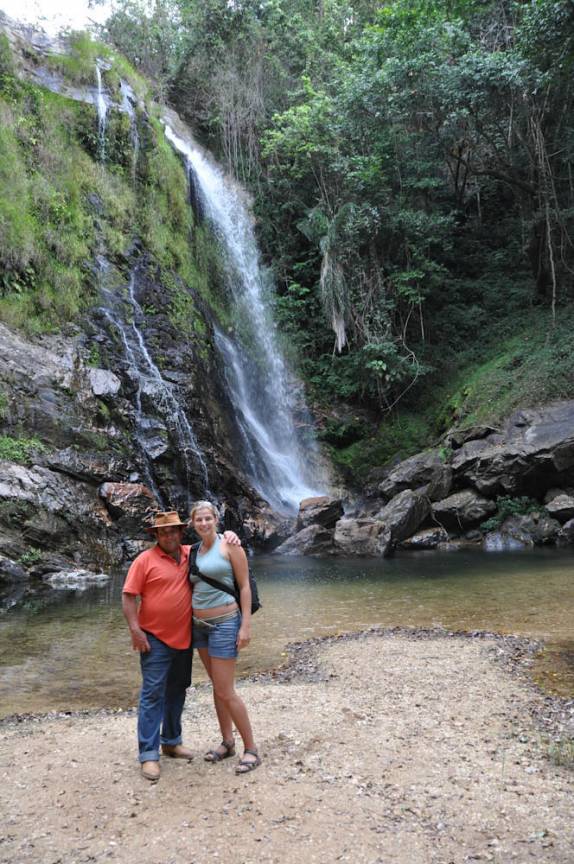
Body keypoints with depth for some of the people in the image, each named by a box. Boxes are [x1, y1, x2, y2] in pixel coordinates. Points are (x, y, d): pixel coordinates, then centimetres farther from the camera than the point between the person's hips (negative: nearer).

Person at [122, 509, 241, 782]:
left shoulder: (191, 554, 4)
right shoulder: (145, 560, -9)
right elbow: (128, 596, -10)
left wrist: (228, 535, -4)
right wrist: (135, 630, -17)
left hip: (183, 638, 5)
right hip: (155, 639, -5)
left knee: (177, 692, 16)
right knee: (153, 694, -5)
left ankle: (171, 741, 31)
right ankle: (149, 754, 3)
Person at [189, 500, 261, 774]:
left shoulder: (229, 545, -10)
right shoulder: (194, 551, 8)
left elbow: (244, 586, -10)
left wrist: (246, 625, -14)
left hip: (224, 623, -6)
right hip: (199, 625, 6)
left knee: (226, 691, -4)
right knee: (217, 686, 14)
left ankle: (251, 749, 9)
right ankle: (227, 742, 28)